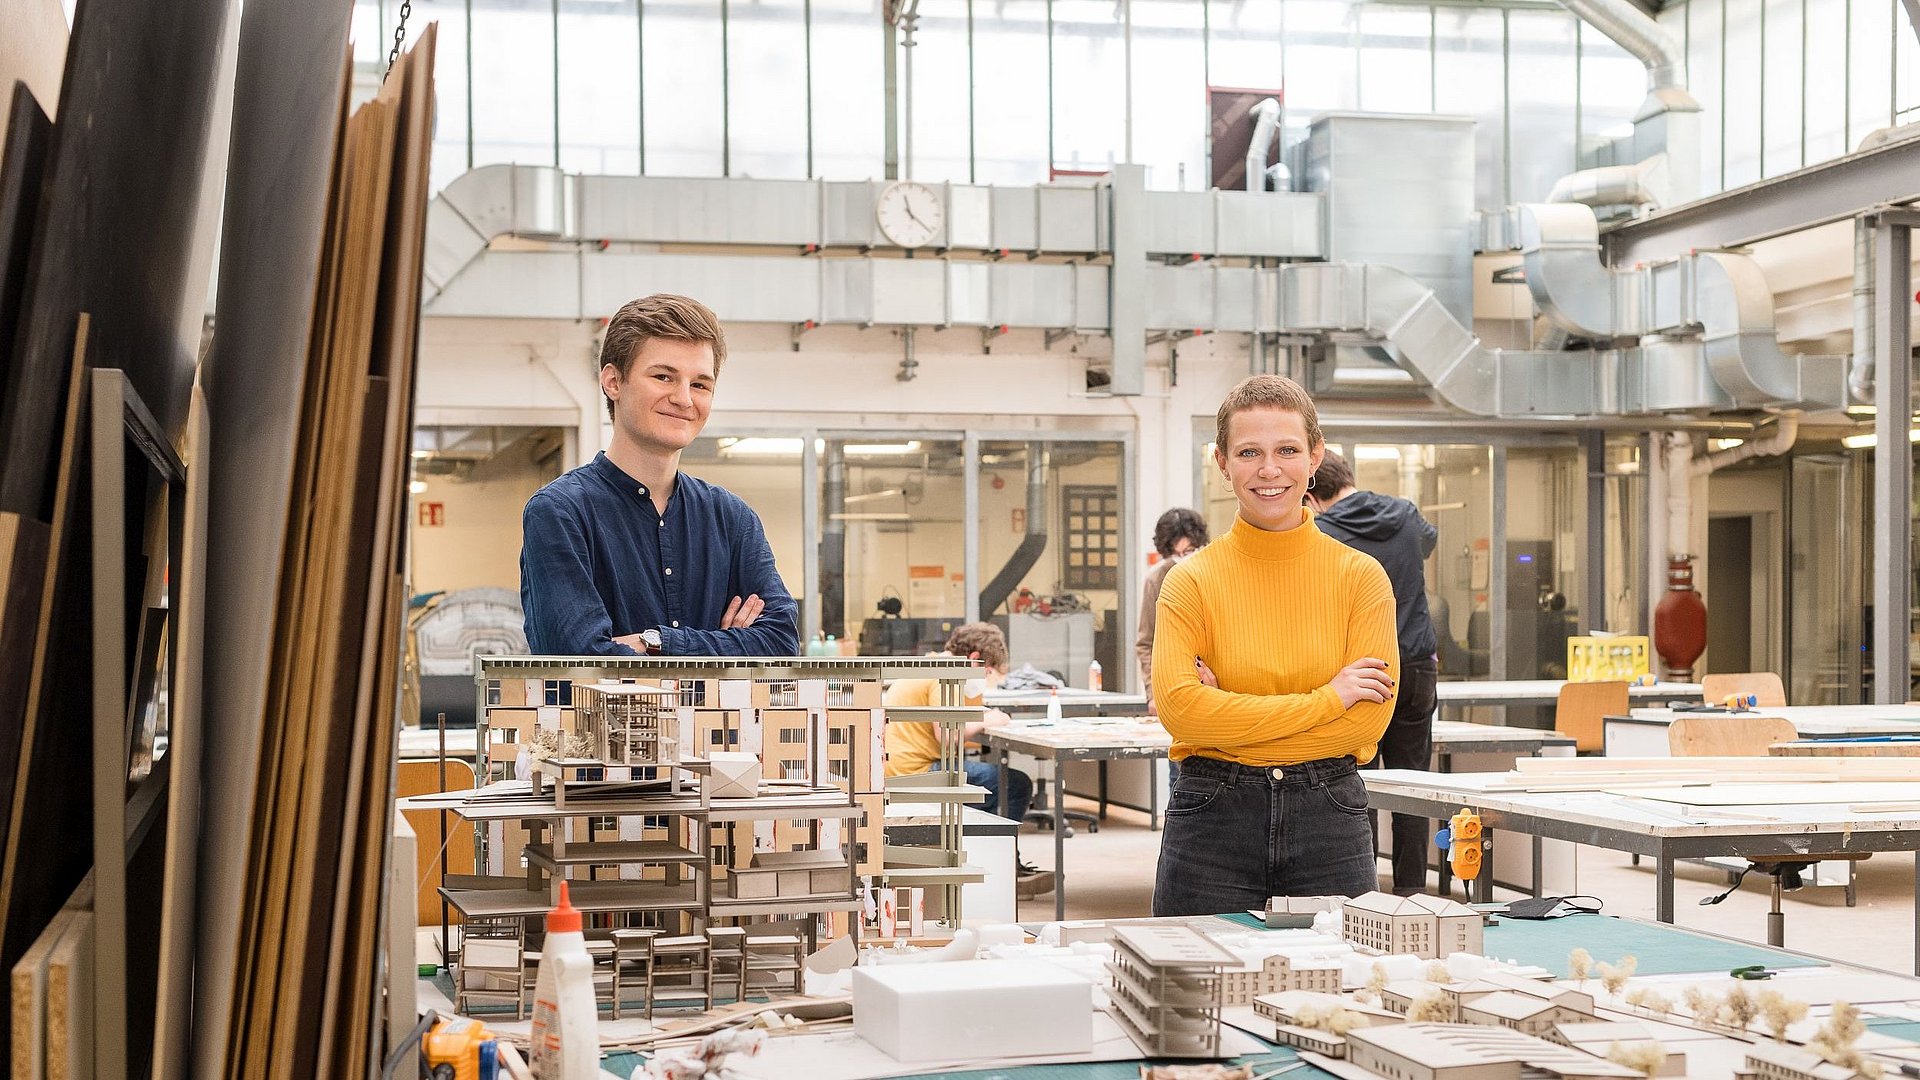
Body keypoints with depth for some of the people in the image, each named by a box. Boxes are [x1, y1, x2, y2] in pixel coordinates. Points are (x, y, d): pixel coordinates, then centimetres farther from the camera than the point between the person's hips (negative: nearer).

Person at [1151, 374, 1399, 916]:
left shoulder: (1361, 576, 1)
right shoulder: (1191, 580, -2)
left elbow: (1369, 718, -7)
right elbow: (1179, 707, -15)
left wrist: (1234, 720, -12)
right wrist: (1324, 699, -13)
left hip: (1330, 818, 1)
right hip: (1212, 825, -1)